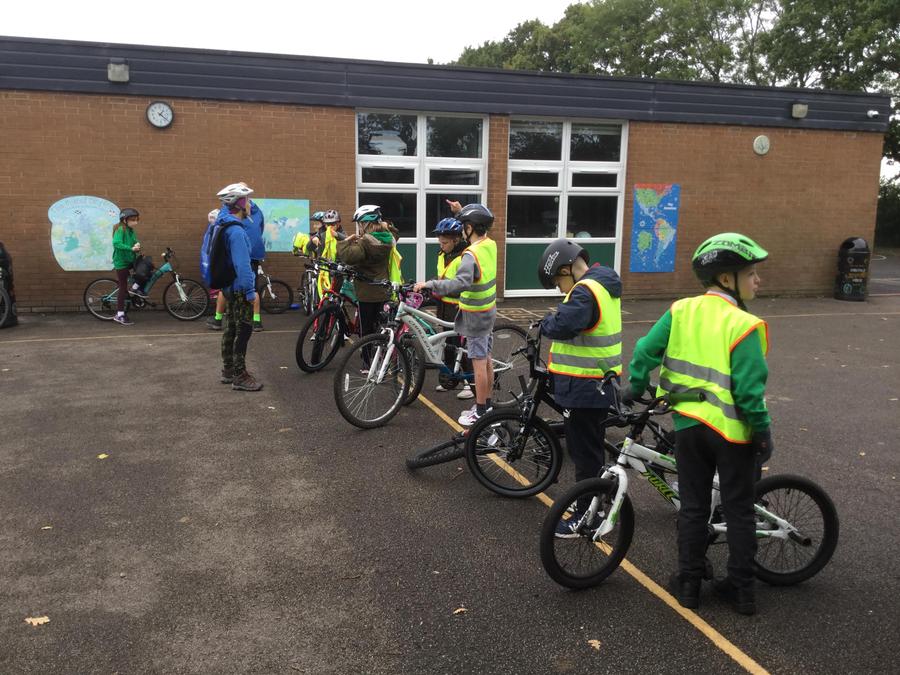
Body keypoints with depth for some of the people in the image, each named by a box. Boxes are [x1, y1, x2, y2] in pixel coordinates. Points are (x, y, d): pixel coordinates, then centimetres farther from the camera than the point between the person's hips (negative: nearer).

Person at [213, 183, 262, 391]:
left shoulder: (223, 224, 7)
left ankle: (228, 370, 26)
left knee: (231, 328, 17)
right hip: (239, 289, -10)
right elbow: (242, 264, -25)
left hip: (229, 287, 10)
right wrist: (251, 290, -22)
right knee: (243, 331, -4)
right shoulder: (236, 231, -22)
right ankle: (239, 376, 0)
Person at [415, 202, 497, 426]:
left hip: (475, 315, -9)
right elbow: (480, 229, 27)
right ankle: (486, 405, 27)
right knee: (486, 360, 16)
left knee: (479, 364, -2)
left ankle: (480, 413, 5)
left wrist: (429, 284, -35)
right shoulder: (490, 245, 2)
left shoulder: (471, 254, -24)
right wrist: (461, 212, 20)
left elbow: (461, 283, -39)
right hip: (488, 311, 9)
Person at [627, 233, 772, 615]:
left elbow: (646, 350, -3)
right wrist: (763, 431, -6)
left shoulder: (681, 311, -4)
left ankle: (689, 583, 23)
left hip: (689, 423, 4)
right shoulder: (743, 326, -18)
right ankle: (741, 589, 23)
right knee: (738, 509, 13)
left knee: (693, 506, 16)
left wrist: (634, 388, 13)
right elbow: (749, 388, -19)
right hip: (733, 429, -3)